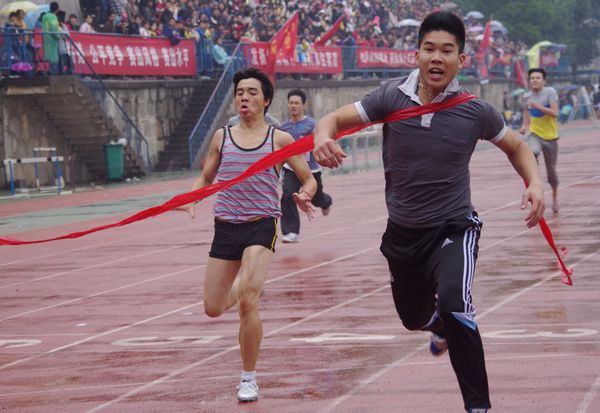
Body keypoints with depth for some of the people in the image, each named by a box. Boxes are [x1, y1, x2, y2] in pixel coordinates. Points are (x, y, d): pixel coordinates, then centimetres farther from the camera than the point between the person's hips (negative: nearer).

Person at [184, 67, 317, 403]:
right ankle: (249, 288, 44)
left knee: (247, 302, -20)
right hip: (226, 227, 4)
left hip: (262, 227, -4)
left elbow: (309, 179, 7)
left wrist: (305, 196, -16)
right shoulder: (222, 137, 9)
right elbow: (205, 178, 19)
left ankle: (249, 378, -5)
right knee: (213, 309, 7)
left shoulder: (280, 140, 1)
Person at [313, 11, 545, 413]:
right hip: (402, 231, 4)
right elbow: (336, 119, -9)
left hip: (454, 227, -4)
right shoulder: (392, 96, -11)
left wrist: (535, 183, -15)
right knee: (414, 318, 23)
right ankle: (445, 328, 62)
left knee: (453, 302, -32)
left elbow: (516, 147, 5)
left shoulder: (476, 111, -13)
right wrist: (324, 135, -34)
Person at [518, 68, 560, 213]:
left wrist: (539, 106, -33)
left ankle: (555, 196, 35)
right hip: (534, 134, 2)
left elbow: (555, 113, -24)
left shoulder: (550, 92, -14)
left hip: (550, 136, -2)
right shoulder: (527, 96, 0)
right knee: (532, 153, -35)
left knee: (551, 170, 10)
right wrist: (525, 125, 5)